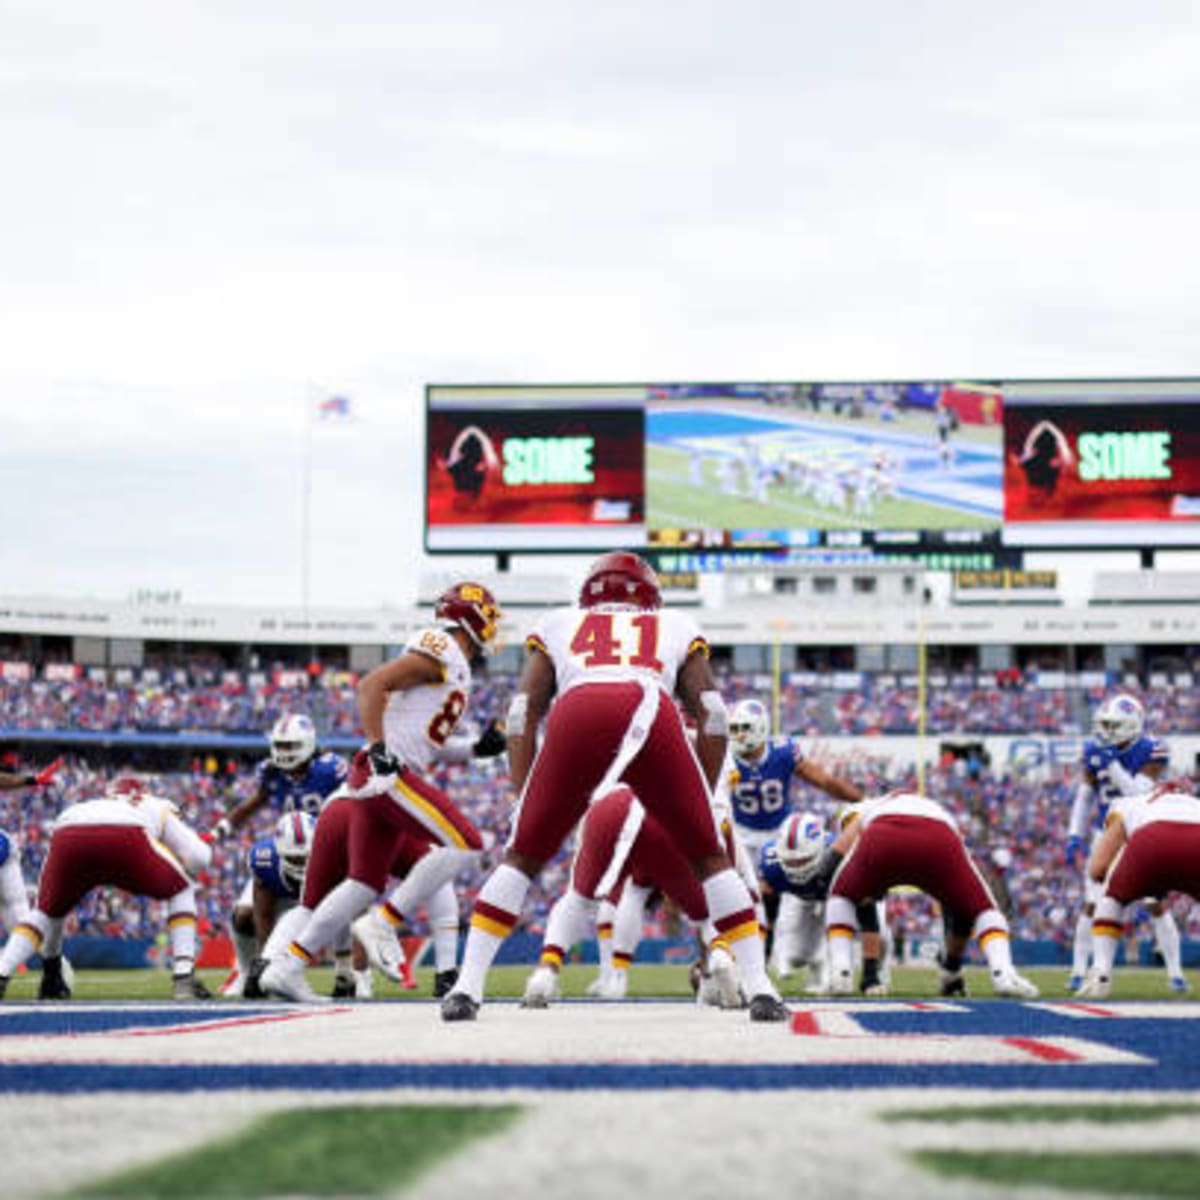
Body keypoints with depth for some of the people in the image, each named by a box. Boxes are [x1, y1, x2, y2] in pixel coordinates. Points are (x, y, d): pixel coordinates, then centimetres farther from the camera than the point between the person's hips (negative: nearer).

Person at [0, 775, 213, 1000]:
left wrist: (50, 956, 56)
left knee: (45, 912, 30)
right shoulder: (158, 807, 40)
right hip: (127, 838, -2)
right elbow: (198, 857, 24)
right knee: (181, 892, 25)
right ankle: (183, 979, 12)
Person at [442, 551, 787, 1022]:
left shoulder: (558, 625, 36)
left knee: (522, 856, 16)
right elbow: (713, 716, 23)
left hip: (575, 716, 0)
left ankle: (467, 989, 8)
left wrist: (524, 801, 23)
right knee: (709, 857, 16)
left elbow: (523, 713, 23)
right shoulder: (676, 628, 37)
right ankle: (760, 990, 8)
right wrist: (702, 803, 28)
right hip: (654, 715, 0)